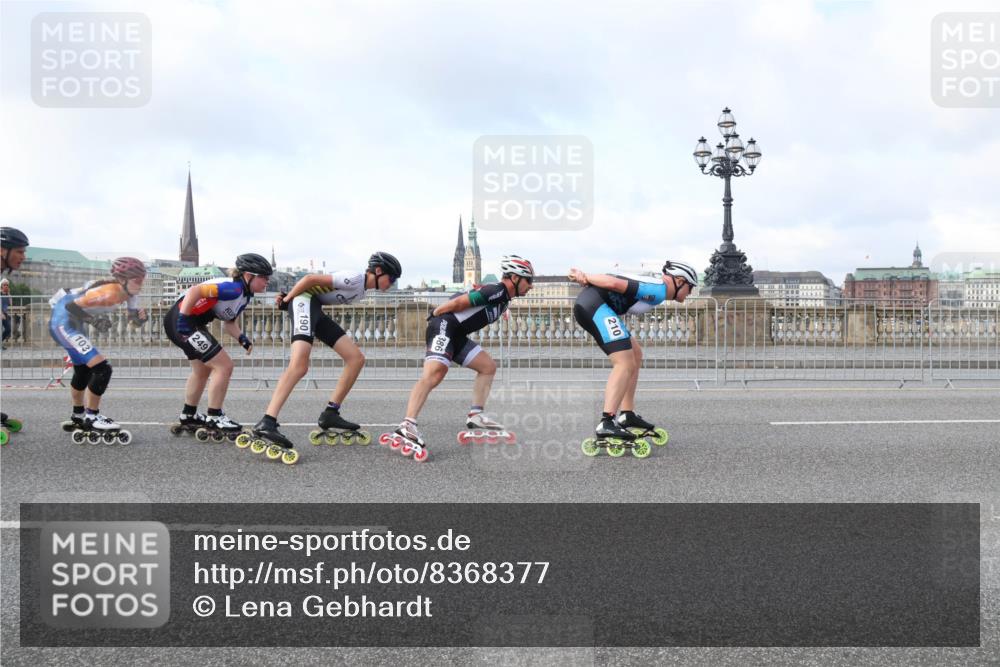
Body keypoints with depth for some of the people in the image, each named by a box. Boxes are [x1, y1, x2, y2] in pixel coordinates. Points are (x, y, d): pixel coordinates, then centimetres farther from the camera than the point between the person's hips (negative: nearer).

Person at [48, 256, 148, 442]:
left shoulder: (128, 293, -3)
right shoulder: (110, 293, -29)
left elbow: (134, 317, 1)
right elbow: (71, 306, -29)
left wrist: (140, 316, -20)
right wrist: (93, 320, -24)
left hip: (72, 324, 10)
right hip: (64, 322, -10)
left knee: (83, 370, 25)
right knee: (102, 368, -17)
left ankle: (78, 417, 44)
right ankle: (92, 417, -2)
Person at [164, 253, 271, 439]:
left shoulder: (244, 296, 9)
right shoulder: (233, 288, -23)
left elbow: (228, 323, 12)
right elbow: (195, 290, -31)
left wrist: (242, 337, -5)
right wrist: (183, 320, -30)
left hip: (194, 323, 11)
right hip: (180, 321, -11)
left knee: (203, 369, 26)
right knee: (224, 366, -9)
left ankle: (188, 417, 42)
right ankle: (214, 418, 1)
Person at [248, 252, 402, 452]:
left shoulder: (361, 289, 19)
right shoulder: (355, 278, -12)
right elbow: (310, 278, -13)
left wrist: (288, 298, 9)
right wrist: (287, 299, -3)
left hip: (316, 310, 10)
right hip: (305, 300, -10)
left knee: (356, 358, 5)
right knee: (299, 364, -29)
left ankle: (330, 414, 6)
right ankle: (267, 422, -38)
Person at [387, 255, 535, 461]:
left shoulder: (503, 298, 20)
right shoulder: (496, 291, -13)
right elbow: (458, 302, -15)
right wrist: (433, 315, -3)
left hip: (457, 335, 11)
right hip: (444, 326, -11)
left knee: (488, 366, 13)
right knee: (436, 371, -29)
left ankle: (475, 415, 12)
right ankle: (407, 427, -42)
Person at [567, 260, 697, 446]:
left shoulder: (652, 286, 22)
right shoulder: (659, 290, -8)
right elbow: (616, 284, -15)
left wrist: (586, 278, -3)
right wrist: (586, 277, -5)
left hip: (586, 305, 10)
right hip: (594, 304, -10)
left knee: (635, 355, 16)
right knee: (625, 364, -15)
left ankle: (627, 415, 19)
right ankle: (606, 423, -22)